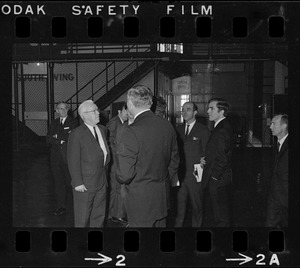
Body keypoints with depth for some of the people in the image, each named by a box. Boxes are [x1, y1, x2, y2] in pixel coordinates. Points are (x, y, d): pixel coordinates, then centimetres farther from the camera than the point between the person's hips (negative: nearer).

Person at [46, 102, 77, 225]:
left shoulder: (72, 122, 1)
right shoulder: (54, 123, 15)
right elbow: (48, 139, 4)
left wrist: (57, 136, -5)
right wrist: (63, 138, -9)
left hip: (69, 157, -4)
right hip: (56, 158, 4)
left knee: (69, 182, -3)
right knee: (58, 182, 7)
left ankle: (70, 206, 5)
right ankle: (61, 206, 16)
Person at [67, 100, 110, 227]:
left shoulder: (102, 130, 9)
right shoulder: (77, 134, -13)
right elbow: (73, 161, -14)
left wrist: (105, 176, 11)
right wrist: (77, 183, -16)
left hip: (101, 182, 7)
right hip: (85, 185, -7)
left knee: (99, 216, 16)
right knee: (82, 218, 5)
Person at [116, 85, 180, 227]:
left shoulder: (131, 132, -22)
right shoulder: (167, 126, -1)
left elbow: (125, 174, -19)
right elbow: (174, 161, 9)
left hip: (139, 199, -6)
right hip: (163, 198, 6)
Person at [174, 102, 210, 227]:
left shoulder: (203, 131, -3)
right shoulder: (178, 130, 11)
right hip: (180, 174, 4)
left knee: (196, 204, 6)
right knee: (179, 202, 10)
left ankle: (196, 225, 21)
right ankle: (178, 224, 22)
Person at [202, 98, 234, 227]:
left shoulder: (222, 130, -20)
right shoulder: (223, 127, 13)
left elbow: (222, 158, -23)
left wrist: (214, 176, -13)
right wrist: (206, 159, 2)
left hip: (217, 180, -10)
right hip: (217, 179, 10)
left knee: (221, 218, -1)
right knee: (222, 214, 18)